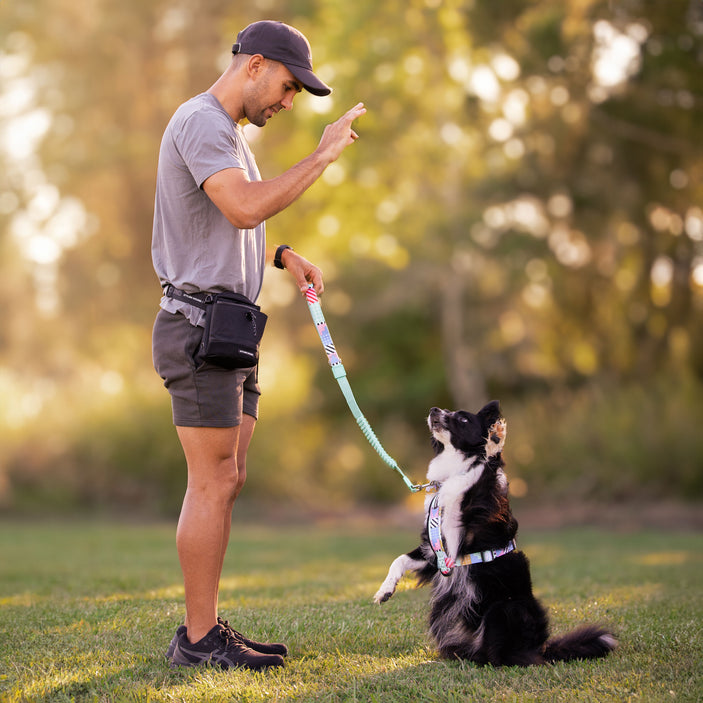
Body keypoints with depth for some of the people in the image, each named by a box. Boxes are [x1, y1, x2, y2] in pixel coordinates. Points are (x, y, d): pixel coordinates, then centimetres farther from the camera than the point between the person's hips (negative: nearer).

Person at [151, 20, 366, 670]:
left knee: (226, 481, 10)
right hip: (199, 327, -10)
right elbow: (244, 208, -28)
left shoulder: (228, 131, 21)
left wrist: (284, 256, 15)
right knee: (213, 484, -9)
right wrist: (323, 156, -21)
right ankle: (199, 639, -3)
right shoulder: (200, 123, -12)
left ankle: (206, 629, 15)